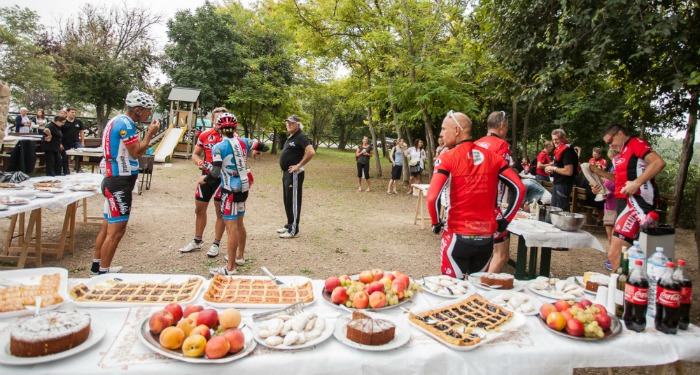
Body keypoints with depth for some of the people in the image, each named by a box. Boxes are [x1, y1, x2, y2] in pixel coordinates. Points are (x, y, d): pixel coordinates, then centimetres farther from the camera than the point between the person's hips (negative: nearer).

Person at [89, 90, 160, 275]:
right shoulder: (126, 124, -16)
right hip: (119, 182, -11)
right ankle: (103, 272, 2)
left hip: (114, 181, 11)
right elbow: (137, 152, -16)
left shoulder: (116, 121, 16)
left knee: (108, 227, 17)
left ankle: (97, 266, 27)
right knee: (116, 230, -5)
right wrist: (150, 133, -9)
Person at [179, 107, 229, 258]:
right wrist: (200, 163, -11)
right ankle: (197, 241, 32)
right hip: (206, 176, 5)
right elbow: (195, 154, 11)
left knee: (220, 211, 4)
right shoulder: (205, 135, 2)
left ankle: (216, 244, 17)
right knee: (199, 209, 15)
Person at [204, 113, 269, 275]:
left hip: (230, 191, -7)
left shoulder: (219, 147, -14)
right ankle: (239, 255, 37)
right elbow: (264, 147, 10)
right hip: (243, 188, 7)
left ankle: (230, 268, 2)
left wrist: (204, 179, 0)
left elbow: (215, 174, -19)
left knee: (231, 227, -4)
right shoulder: (244, 142, 1)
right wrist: (255, 149, 30)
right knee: (239, 223, 21)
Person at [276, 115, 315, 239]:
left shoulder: (301, 137, -14)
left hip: (294, 174, -10)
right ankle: (289, 225, 27)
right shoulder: (290, 138, 16)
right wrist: (285, 171, 17)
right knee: (287, 200, 16)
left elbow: (311, 152, -28)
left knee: (293, 201, -5)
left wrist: (299, 166, -23)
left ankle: (293, 230, 2)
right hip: (286, 173, 10)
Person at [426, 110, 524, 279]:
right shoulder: (492, 156, 3)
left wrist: (436, 223, -4)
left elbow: (432, 197, -21)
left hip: (458, 237, -4)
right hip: (486, 237, 5)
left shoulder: (447, 159, -10)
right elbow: (519, 189, 2)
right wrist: (505, 220, 9)